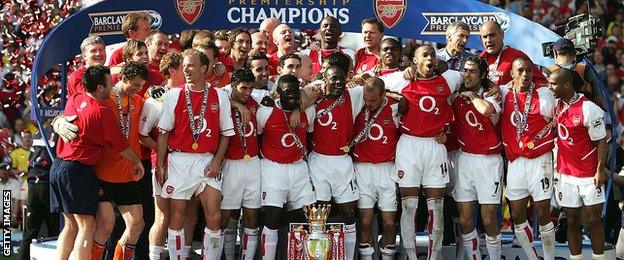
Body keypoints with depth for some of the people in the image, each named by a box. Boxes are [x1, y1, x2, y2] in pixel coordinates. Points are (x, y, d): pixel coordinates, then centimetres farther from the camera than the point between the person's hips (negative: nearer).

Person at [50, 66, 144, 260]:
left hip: (57, 166, 8)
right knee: (86, 226, -7)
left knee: (71, 225, 16)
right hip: (78, 170, -8)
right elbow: (121, 146, -5)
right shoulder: (102, 112, -14)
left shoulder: (73, 100, 7)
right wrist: (137, 162, 11)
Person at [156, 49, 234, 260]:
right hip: (179, 161, 0)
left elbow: (226, 133, 6)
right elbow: (163, 131, 3)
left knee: (214, 217, -5)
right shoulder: (173, 95, 2)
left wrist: (217, 161, -4)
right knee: (177, 216, 2)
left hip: (208, 162, 0)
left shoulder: (219, 96, 4)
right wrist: (160, 164, -1)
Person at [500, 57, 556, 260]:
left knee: (543, 215, -1)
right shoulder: (503, 93, 4)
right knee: (517, 216, 5)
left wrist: (536, 140, -5)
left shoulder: (543, 94, -4)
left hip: (539, 160, -3)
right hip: (514, 161, 3)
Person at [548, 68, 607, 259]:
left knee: (594, 221, 2)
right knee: (572, 221, 7)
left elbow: (601, 141, -10)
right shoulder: (556, 104, 3)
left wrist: (600, 170, -11)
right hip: (565, 174, 5)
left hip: (589, 175, -5)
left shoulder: (588, 109, -15)